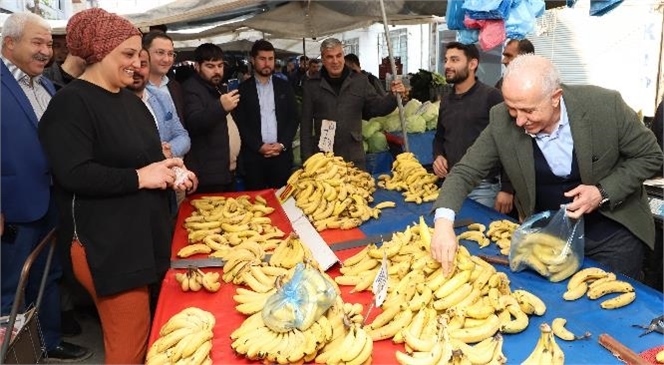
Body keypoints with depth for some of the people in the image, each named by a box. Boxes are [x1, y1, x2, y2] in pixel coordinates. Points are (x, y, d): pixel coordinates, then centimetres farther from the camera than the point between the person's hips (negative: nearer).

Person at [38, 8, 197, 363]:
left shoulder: (129, 99, 14)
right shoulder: (71, 103, -14)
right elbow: (73, 174, -24)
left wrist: (169, 171, 6)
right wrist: (140, 177, -20)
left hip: (142, 234, 9)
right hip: (105, 244, -9)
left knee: (137, 331, 18)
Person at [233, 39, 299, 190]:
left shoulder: (284, 87, 10)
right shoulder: (243, 89, 4)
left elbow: (294, 118, 7)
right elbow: (240, 123, -1)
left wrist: (282, 144, -6)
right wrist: (259, 146, -10)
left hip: (282, 154, 2)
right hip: (253, 155, -1)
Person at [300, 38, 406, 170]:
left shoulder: (360, 81, 8)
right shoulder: (312, 85, 4)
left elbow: (376, 107, 10)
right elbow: (306, 125, 5)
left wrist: (394, 95, -10)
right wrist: (307, 158, 0)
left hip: (354, 157, 1)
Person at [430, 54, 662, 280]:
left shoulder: (605, 105, -22)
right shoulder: (502, 121, -19)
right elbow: (465, 172, -15)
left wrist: (604, 192, -22)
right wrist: (443, 220, -33)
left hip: (612, 234, -1)